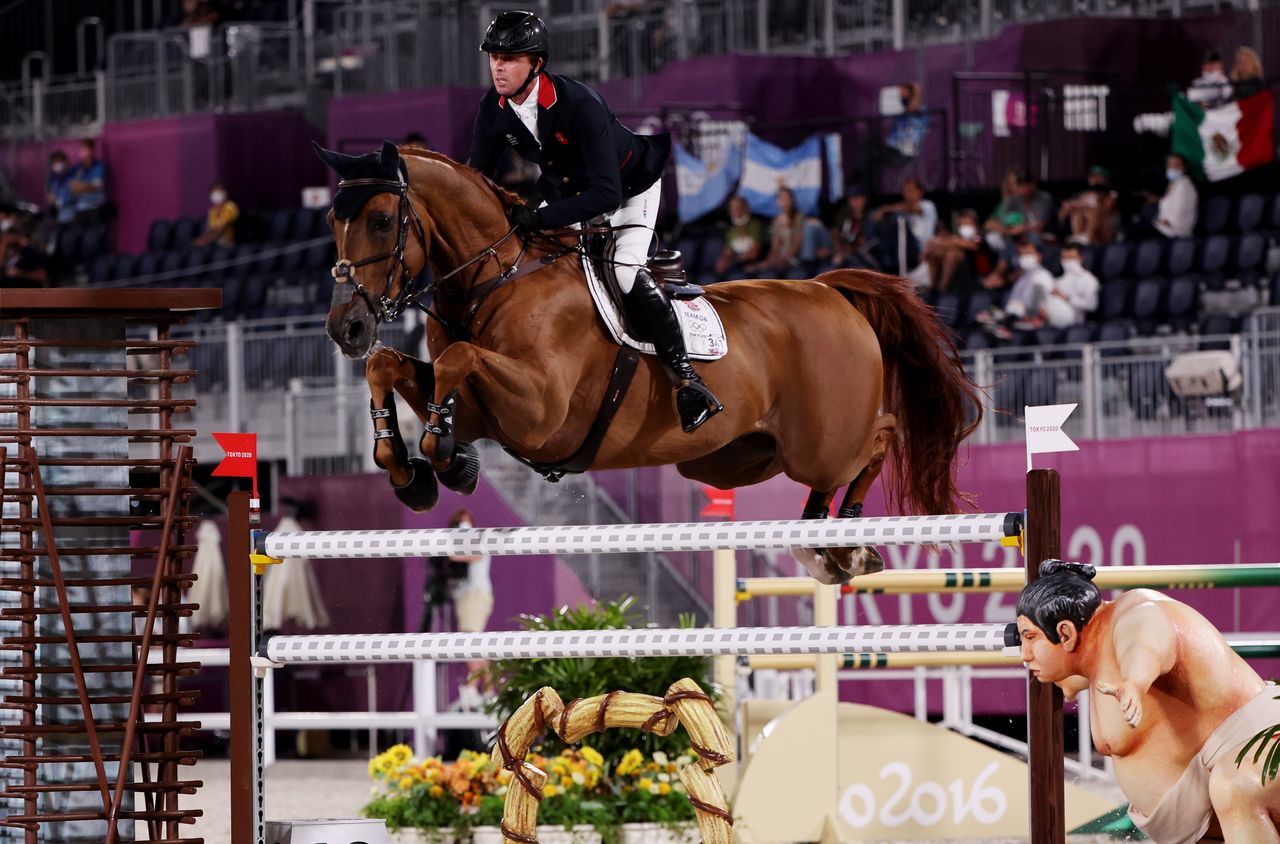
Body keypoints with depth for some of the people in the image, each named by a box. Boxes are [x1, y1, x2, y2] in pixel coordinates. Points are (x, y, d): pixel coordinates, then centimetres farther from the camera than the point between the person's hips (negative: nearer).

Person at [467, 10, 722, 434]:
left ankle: (685, 376, -19)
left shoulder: (579, 105, -39)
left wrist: (542, 219, -52)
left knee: (626, 271, -25)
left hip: (629, 184, -7)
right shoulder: (494, 107, -19)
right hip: (566, 188, 7)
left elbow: (606, 193, -44)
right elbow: (477, 175, -6)